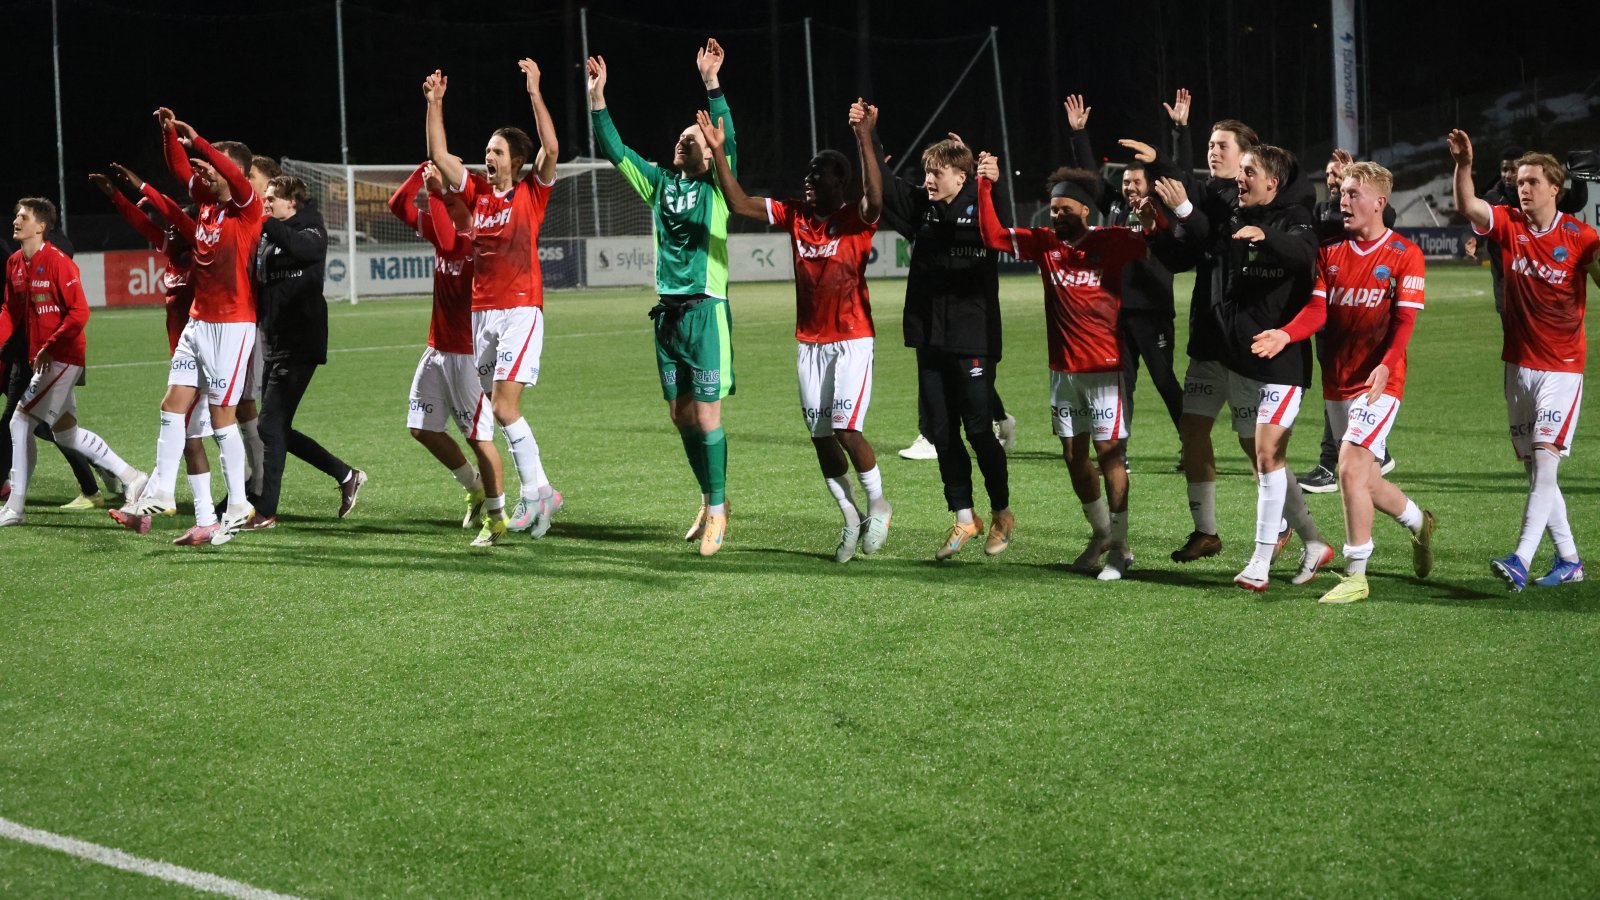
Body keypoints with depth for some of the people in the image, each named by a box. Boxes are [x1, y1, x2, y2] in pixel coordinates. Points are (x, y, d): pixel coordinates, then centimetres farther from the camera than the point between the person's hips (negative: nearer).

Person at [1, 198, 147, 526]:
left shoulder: (58, 262, -15)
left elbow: (79, 312, -18)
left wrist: (49, 348, -21)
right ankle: (131, 477, 24)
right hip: (42, 359, 9)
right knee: (65, 431, 14)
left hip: (62, 358, -9)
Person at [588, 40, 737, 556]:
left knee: (706, 416, -5)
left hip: (705, 311, -6)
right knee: (680, 415, 10)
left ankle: (718, 511, 4)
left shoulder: (717, 187, -2)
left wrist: (711, 83, -27)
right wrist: (597, 99, 0)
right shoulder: (660, 183, 12)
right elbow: (615, 151, 11)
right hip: (667, 312, 6)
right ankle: (710, 500, 25)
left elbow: (728, 139, -17)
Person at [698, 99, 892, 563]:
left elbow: (874, 201, -33)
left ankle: (877, 504, 10)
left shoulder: (856, 220, -11)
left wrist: (865, 141, -42)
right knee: (820, 435, 5)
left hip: (852, 340, -5)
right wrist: (719, 152, -9)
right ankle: (851, 516, 20)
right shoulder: (794, 215, 3)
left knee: (846, 428, -14)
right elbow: (739, 203, 1)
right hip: (809, 343, 5)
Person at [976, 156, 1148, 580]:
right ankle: (1100, 532, 30)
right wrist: (985, 188, -2)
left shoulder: (1113, 242, -7)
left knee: (1108, 454, -4)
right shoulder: (1044, 243, 5)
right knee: (1073, 454, 11)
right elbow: (993, 236, 7)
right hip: (1062, 368, 5)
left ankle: (1120, 546, 5)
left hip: (1104, 369, -5)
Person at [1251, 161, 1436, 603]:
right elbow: (1317, 310, 0)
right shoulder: (1329, 250, 8)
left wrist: (1385, 366, -28)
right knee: (1366, 482, 12)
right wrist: (1285, 335, -20)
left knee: (1351, 469, -17)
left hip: (1378, 383, -6)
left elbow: (1404, 320, -12)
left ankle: (1356, 575, -8)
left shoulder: (1405, 255, -5)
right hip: (1336, 381, 6)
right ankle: (1420, 523, 42)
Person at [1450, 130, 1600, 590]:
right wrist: (1463, 164, -28)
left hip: (1562, 366, -5)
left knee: (1545, 461, -14)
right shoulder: (1508, 224, 1)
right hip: (1519, 364, 5)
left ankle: (1521, 561, -20)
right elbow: (1467, 206, -14)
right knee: (1535, 470, 9)